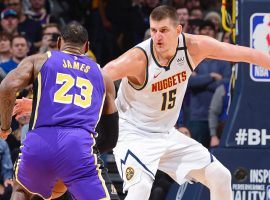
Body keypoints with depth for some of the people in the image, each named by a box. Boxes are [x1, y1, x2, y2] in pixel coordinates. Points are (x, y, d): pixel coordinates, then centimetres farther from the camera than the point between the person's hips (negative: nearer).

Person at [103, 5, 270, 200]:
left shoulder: (193, 47, -13)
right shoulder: (138, 58, -27)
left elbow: (244, 54, -4)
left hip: (167, 133, 6)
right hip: (134, 135, -6)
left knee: (221, 177, 6)